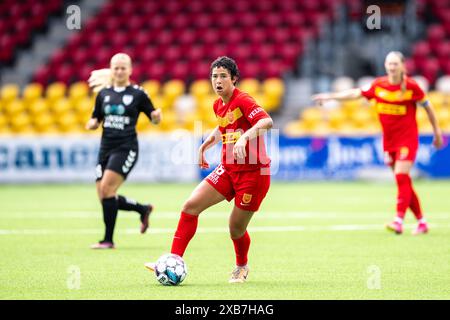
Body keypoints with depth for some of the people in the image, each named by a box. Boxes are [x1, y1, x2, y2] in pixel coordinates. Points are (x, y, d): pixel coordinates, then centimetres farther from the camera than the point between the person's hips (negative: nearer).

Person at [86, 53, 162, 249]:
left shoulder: (137, 94, -1)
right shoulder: (103, 93, 11)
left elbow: (154, 119, 6)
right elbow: (95, 120, 18)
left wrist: (157, 115, -17)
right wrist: (92, 124, -5)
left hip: (126, 148, -6)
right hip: (106, 148, 6)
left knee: (106, 188, -19)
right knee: (104, 197, 2)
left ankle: (108, 240, -12)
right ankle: (143, 209, 27)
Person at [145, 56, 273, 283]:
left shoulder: (243, 101, -16)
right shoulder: (218, 105, 8)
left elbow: (267, 122, -33)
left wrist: (245, 136, -46)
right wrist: (206, 143, 21)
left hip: (253, 172, -7)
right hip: (227, 169, 7)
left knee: (236, 229, 1)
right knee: (191, 205, -9)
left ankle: (242, 266, 33)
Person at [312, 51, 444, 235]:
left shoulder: (411, 86, -8)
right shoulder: (379, 85, 3)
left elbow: (427, 106, 2)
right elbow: (356, 94, 9)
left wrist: (437, 131, 7)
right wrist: (330, 96, 5)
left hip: (407, 138, -5)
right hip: (389, 141, 5)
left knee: (401, 178, -18)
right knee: (404, 183, 8)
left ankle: (399, 221, -24)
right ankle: (421, 222, 17)